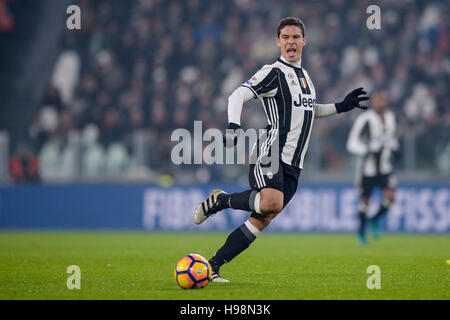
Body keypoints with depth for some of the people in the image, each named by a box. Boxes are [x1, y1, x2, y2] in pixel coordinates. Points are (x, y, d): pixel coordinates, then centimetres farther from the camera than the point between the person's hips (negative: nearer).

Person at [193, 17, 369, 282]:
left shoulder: (306, 77, 22)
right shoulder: (274, 72, -3)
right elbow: (237, 96, -12)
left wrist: (341, 106, 29)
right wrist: (234, 126, -29)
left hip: (293, 166, 7)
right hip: (270, 155, -7)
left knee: (262, 220, -2)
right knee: (272, 202, -33)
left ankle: (212, 267, 2)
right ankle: (219, 201, -7)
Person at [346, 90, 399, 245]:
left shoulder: (390, 117, 8)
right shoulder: (365, 120, -13)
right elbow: (352, 143, -13)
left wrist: (393, 148, 6)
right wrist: (368, 150, -26)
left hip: (385, 167, 4)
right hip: (368, 166, -4)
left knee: (390, 196, -13)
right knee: (365, 200, 6)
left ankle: (375, 220, 14)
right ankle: (361, 230, 27)